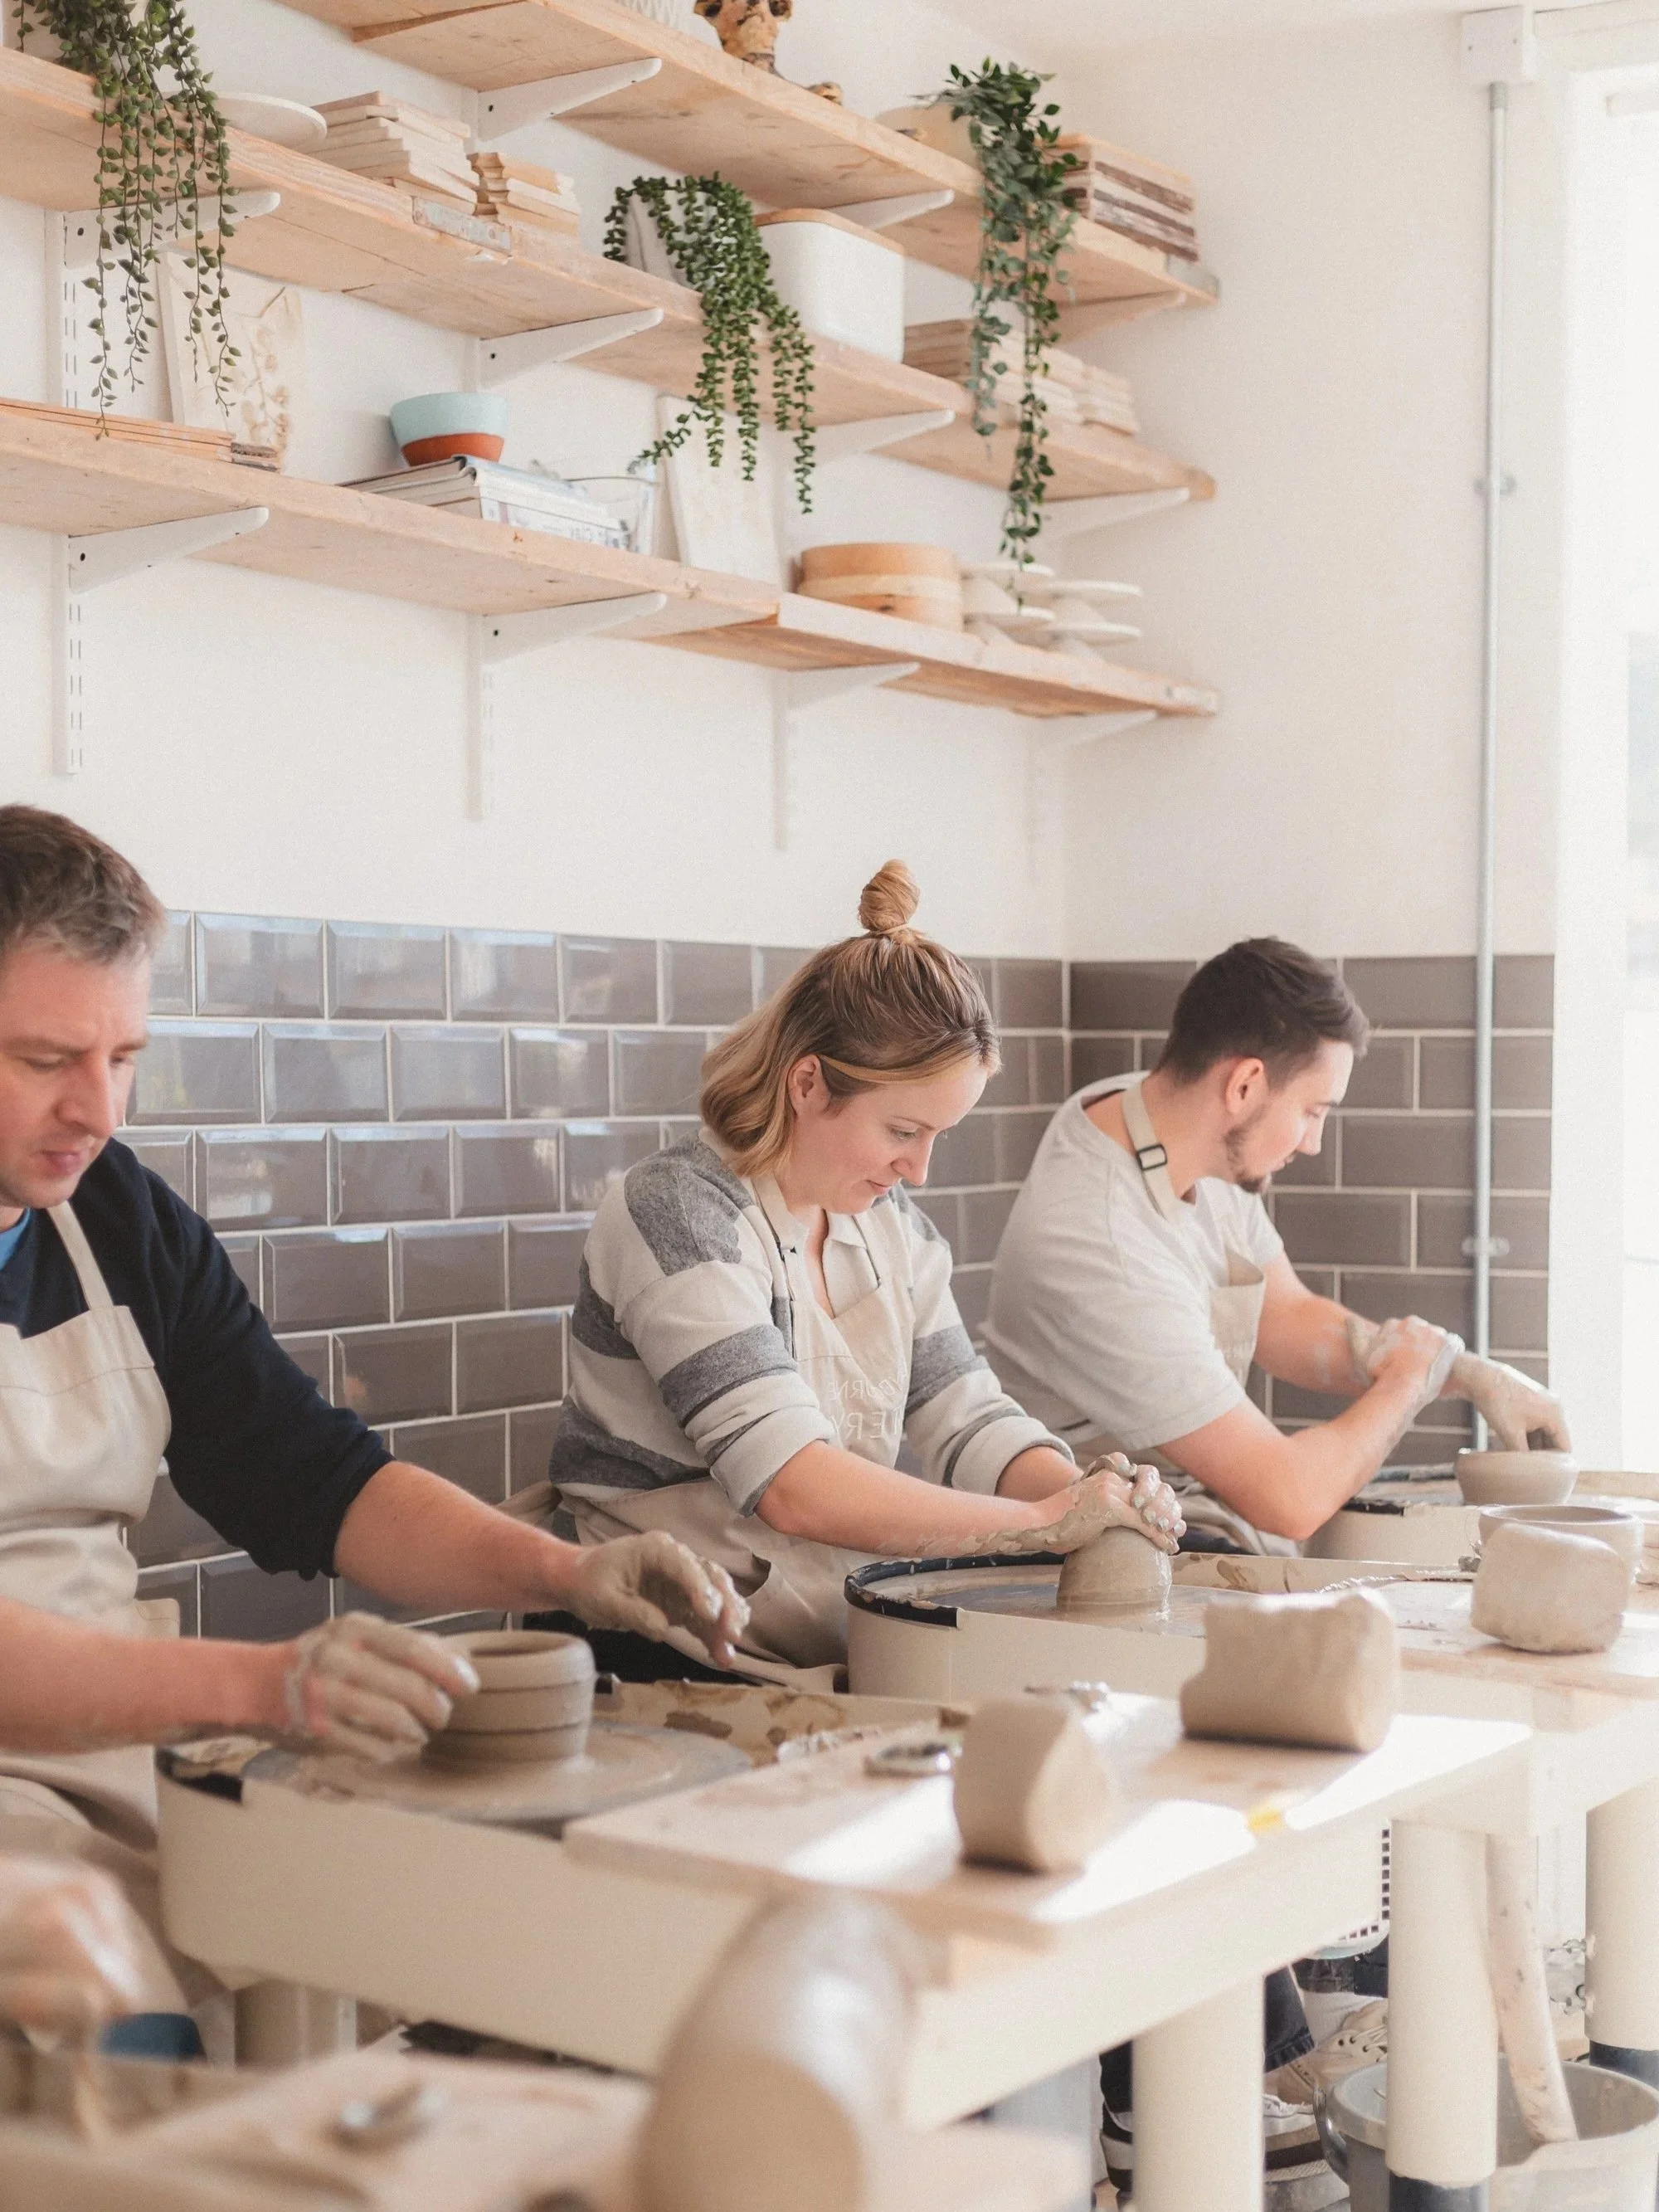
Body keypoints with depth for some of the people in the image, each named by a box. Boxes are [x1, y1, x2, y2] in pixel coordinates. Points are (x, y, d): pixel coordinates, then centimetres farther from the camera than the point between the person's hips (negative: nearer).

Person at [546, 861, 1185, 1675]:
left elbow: (966, 1422, 9)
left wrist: (1091, 1495, -12)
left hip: (836, 1656, 8)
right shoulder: (677, 1214, -15)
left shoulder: (890, 1222, 12)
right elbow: (790, 1486, -25)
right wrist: (1045, 1523, -26)